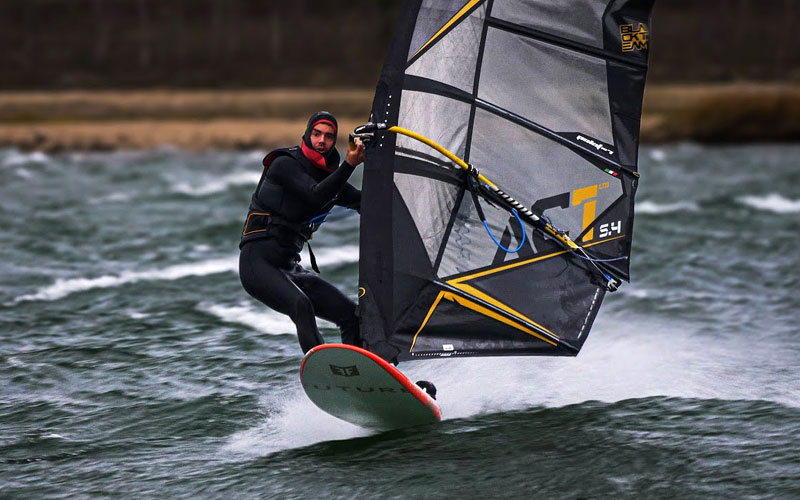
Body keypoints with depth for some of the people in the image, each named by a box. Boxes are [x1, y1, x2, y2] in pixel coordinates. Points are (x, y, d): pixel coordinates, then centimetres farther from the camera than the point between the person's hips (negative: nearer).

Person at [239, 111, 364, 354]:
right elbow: (316, 197, -22)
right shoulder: (285, 164, -6)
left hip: (291, 268, 8)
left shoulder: (330, 178, 15)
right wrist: (349, 165, -28)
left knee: (351, 313, -5)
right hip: (257, 263, -8)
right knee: (301, 306, -34)